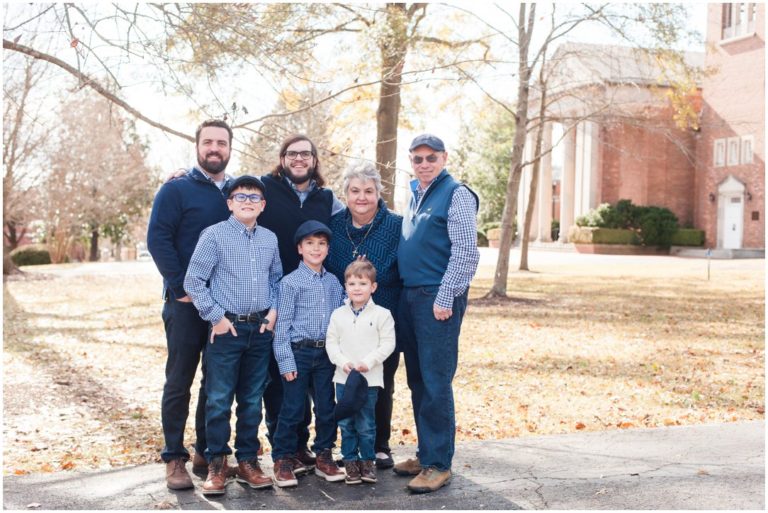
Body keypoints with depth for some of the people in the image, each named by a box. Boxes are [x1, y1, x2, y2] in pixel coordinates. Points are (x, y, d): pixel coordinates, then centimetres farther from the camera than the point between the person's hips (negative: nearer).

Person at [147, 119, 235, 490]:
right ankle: (174, 458, 10)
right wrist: (181, 287, -15)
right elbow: (158, 239, -10)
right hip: (187, 302, -4)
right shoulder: (176, 190, -2)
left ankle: (207, 450, 21)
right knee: (179, 381, 1)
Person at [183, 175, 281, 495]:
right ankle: (216, 464, 13)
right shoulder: (215, 235, -5)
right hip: (227, 328, -4)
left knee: (252, 400, 11)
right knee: (219, 400, 0)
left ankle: (248, 461, 22)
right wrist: (216, 316, -9)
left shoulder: (270, 239, 9)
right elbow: (193, 281, -7)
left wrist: (273, 310, 5)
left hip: (261, 329, 4)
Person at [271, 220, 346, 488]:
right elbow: (282, 324, -6)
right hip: (299, 352, -4)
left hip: (326, 354, 4)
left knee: (327, 407, 9)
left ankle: (323, 456, 24)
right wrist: (285, 361, -10)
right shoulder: (290, 282, -5)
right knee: (292, 409, 1)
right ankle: (282, 460, 14)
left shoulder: (333, 282, 9)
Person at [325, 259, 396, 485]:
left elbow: (387, 344, -5)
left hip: (370, 379, -3)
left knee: (366, 424, 4)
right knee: (346, 424, 9)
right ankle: (350, 462, 21)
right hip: (343, 378, 3)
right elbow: (331, 342, 4)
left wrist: (368, 361, -16)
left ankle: (367, 461, 20)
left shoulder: (382, 314, -3)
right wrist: (343, 362, -11)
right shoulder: (338, 314, 4)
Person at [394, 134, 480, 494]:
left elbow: (466, 252, -14)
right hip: (410, 296, 8)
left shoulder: (456, 194, -8)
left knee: (435, 383, -5)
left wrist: (445, 298, -17)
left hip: (438, 299, -8)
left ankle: (439, 464, 3)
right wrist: (403, 294, 14)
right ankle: (425, 454, 22)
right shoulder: (415, 195, 17)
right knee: (417, 381, 12)